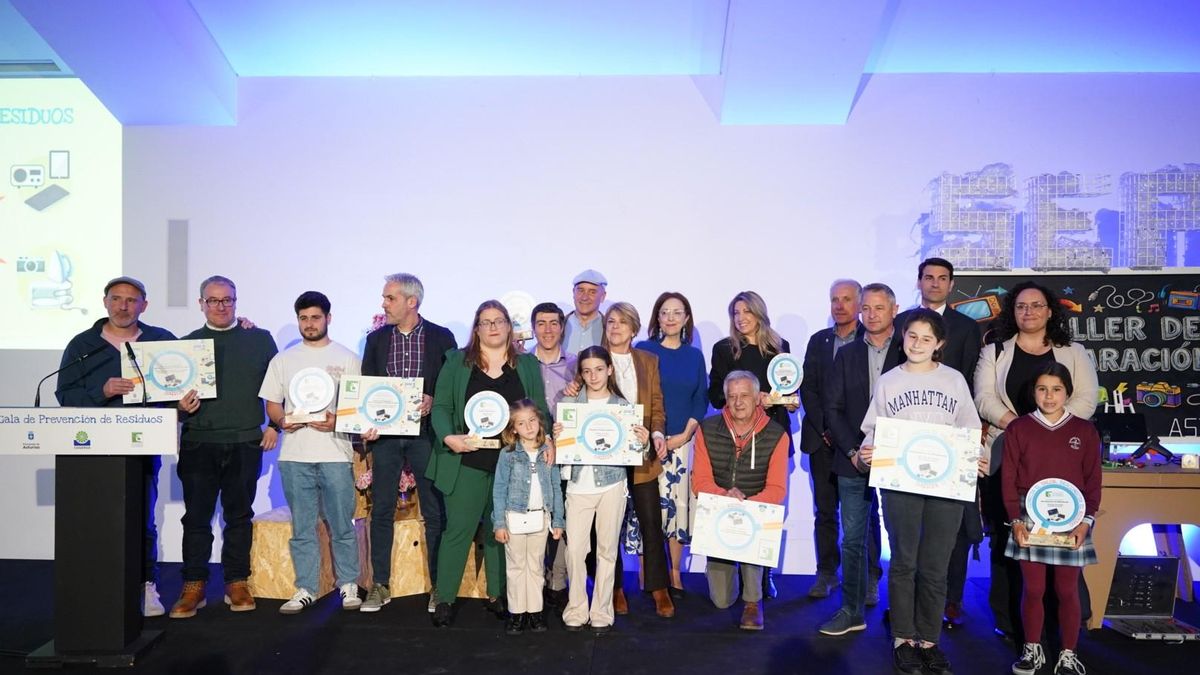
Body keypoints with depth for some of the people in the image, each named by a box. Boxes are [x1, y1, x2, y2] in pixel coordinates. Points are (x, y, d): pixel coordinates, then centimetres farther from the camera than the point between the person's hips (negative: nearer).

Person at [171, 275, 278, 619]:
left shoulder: (260, 340, 7)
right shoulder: (188, 343, 9)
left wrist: (275, 426, 0)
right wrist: (180, 406, -10)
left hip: (245, 443, 0)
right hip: (198, 444, 1)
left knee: (239, 516, 8)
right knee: (196, 517, 3)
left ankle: (237, 584, 17)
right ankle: (193, 586, 13)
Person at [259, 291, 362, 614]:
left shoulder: (347, 358, 6)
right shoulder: (283, 359, 13)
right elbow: (272, 404, 13)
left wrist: (337, 421, -15)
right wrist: (282, 421, -8)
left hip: (335, 454, -2)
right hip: (294, 455, 2)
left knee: (342, 525, 1)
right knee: (302, 528, 7)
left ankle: (348, 584, 15)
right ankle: (305, 589, 17)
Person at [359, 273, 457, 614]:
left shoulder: (441, 338, 0)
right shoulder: (376, 339, 9)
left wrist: (433, 401, -17)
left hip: (425, 433, -2)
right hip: (384, 434, 3)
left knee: (434, 512, 3)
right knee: (381, 511, 6)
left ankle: (438, 586, 14)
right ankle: (380, 586, 18)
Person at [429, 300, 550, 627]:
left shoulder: (528, 365, 10)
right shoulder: (457, 362, 5)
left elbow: (540, 410, 9)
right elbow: (441, 406, 0)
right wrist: (449, 437, -17)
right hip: (468, 461, -2)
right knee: (459, 529, 0)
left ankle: (498, 596, 21)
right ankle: (444, 599, 9)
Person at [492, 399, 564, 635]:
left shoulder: (548, 453, 1)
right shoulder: (508, 454, -6)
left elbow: (556, 488, 5)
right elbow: (499, 490, -5)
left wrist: (558, 521, 3)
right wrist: (499, 523, -8)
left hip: (541, 517, 2)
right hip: (515, 518, -2)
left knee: (536, 567, 12)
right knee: (516, 567, 8)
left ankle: (535, 611, 21)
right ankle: (517, 613, 17)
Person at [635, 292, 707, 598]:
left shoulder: (695, 356, 11)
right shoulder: (642, 350, 3)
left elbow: (701, 400, 10)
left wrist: (686, 434, -4)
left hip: (681, 441, 2)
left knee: (678, 503, 2)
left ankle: (675, 573, 14)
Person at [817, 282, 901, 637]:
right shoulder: (847, 354, 8)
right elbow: (833, 408, 5)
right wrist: (853, 451, -6)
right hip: (853, 460, 2)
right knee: (853, 538, 5)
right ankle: (852, 610, 14)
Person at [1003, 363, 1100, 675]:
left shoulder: (1085, 431, 3)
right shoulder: (1018, 429, 1)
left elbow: (1093, 481, 3)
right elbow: (1008, 479, 0)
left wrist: (1086, 521, -7)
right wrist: (1015, 520, -8)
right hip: (1029, 520, 0)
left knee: (1067, 590, 7)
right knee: (1033, 589, 7)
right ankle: (1032, 650, 22)